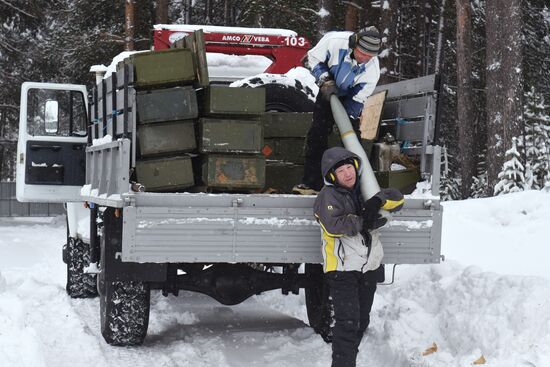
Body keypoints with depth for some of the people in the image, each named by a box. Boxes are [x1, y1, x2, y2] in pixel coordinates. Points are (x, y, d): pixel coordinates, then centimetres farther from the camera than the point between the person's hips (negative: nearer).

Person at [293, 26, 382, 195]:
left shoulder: (372, 69, -31)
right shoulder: (335, 40, -33)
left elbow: (358, 98, -20)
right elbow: (313, 58, -14)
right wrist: (325, 81, -24)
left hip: (350, 98, -1)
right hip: (328, 93, 1)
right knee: (316, 136, -4)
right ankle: (312, 182, 0)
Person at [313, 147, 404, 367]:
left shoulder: (363, 190, 10)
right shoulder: (328, 196, -10)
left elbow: (397, 199, 5)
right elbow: (333, 226, -25)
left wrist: (378, 201, -15)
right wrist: (363, 221, -20)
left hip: (369, 267, 7)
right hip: (342, 269, -7)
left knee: (361, 321, 17)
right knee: (347, 322, -14)